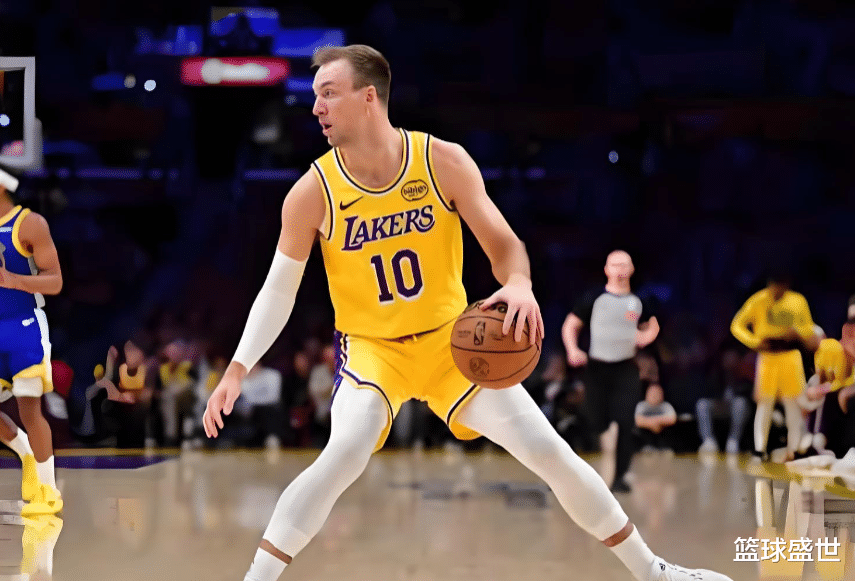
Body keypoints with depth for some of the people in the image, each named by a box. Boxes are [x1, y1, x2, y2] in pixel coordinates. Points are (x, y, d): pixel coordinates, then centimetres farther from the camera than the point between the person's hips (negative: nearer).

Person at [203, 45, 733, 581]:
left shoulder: (444, 161, -14)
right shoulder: (313, 193, -14)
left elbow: (503, 242, -10)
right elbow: (280, 289, -5)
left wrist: (519, 285, -34)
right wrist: (237, 371, -13)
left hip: (451, 338, 1)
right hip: (371, 347, -1)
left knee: (549, 450, -2)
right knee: (345, 454, -30)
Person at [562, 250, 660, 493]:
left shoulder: (637, 302, 7)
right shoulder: (594, 298, -2)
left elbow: (653, 325, 23)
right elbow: (570, 325, 3)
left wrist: (646, 336, 0)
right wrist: (573, 350, -13)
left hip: (626, 369, 2)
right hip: (597, 367, -2)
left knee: (626, 424, -11)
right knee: (596, 425, 0)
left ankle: (620, 476, -5)